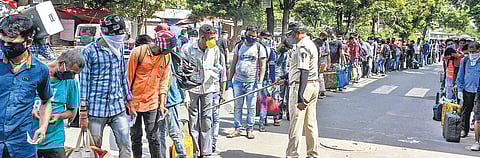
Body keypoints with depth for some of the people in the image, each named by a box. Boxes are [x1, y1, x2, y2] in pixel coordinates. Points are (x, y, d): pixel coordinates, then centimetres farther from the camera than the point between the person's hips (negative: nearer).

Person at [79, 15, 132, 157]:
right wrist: (83, 113, -7)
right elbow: (83, 82, -6)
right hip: (96, 109, -4)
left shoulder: (119, 49, 10)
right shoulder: (89, 51, -7)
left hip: (118, 108, 4)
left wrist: (129, 101, 18)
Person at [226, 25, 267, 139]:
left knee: (251, 107, 3)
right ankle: (237, 129, 12)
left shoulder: (259, 48, 2)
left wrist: (260, 82, -10)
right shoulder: (239, 46, 10)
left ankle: (250, 129, 13)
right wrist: (229, 79, 9)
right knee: (237, 106, 5)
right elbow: (233, 64, 13)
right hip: (238, 80, 3)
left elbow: (262, 66, -1)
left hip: (252, 82, -2)